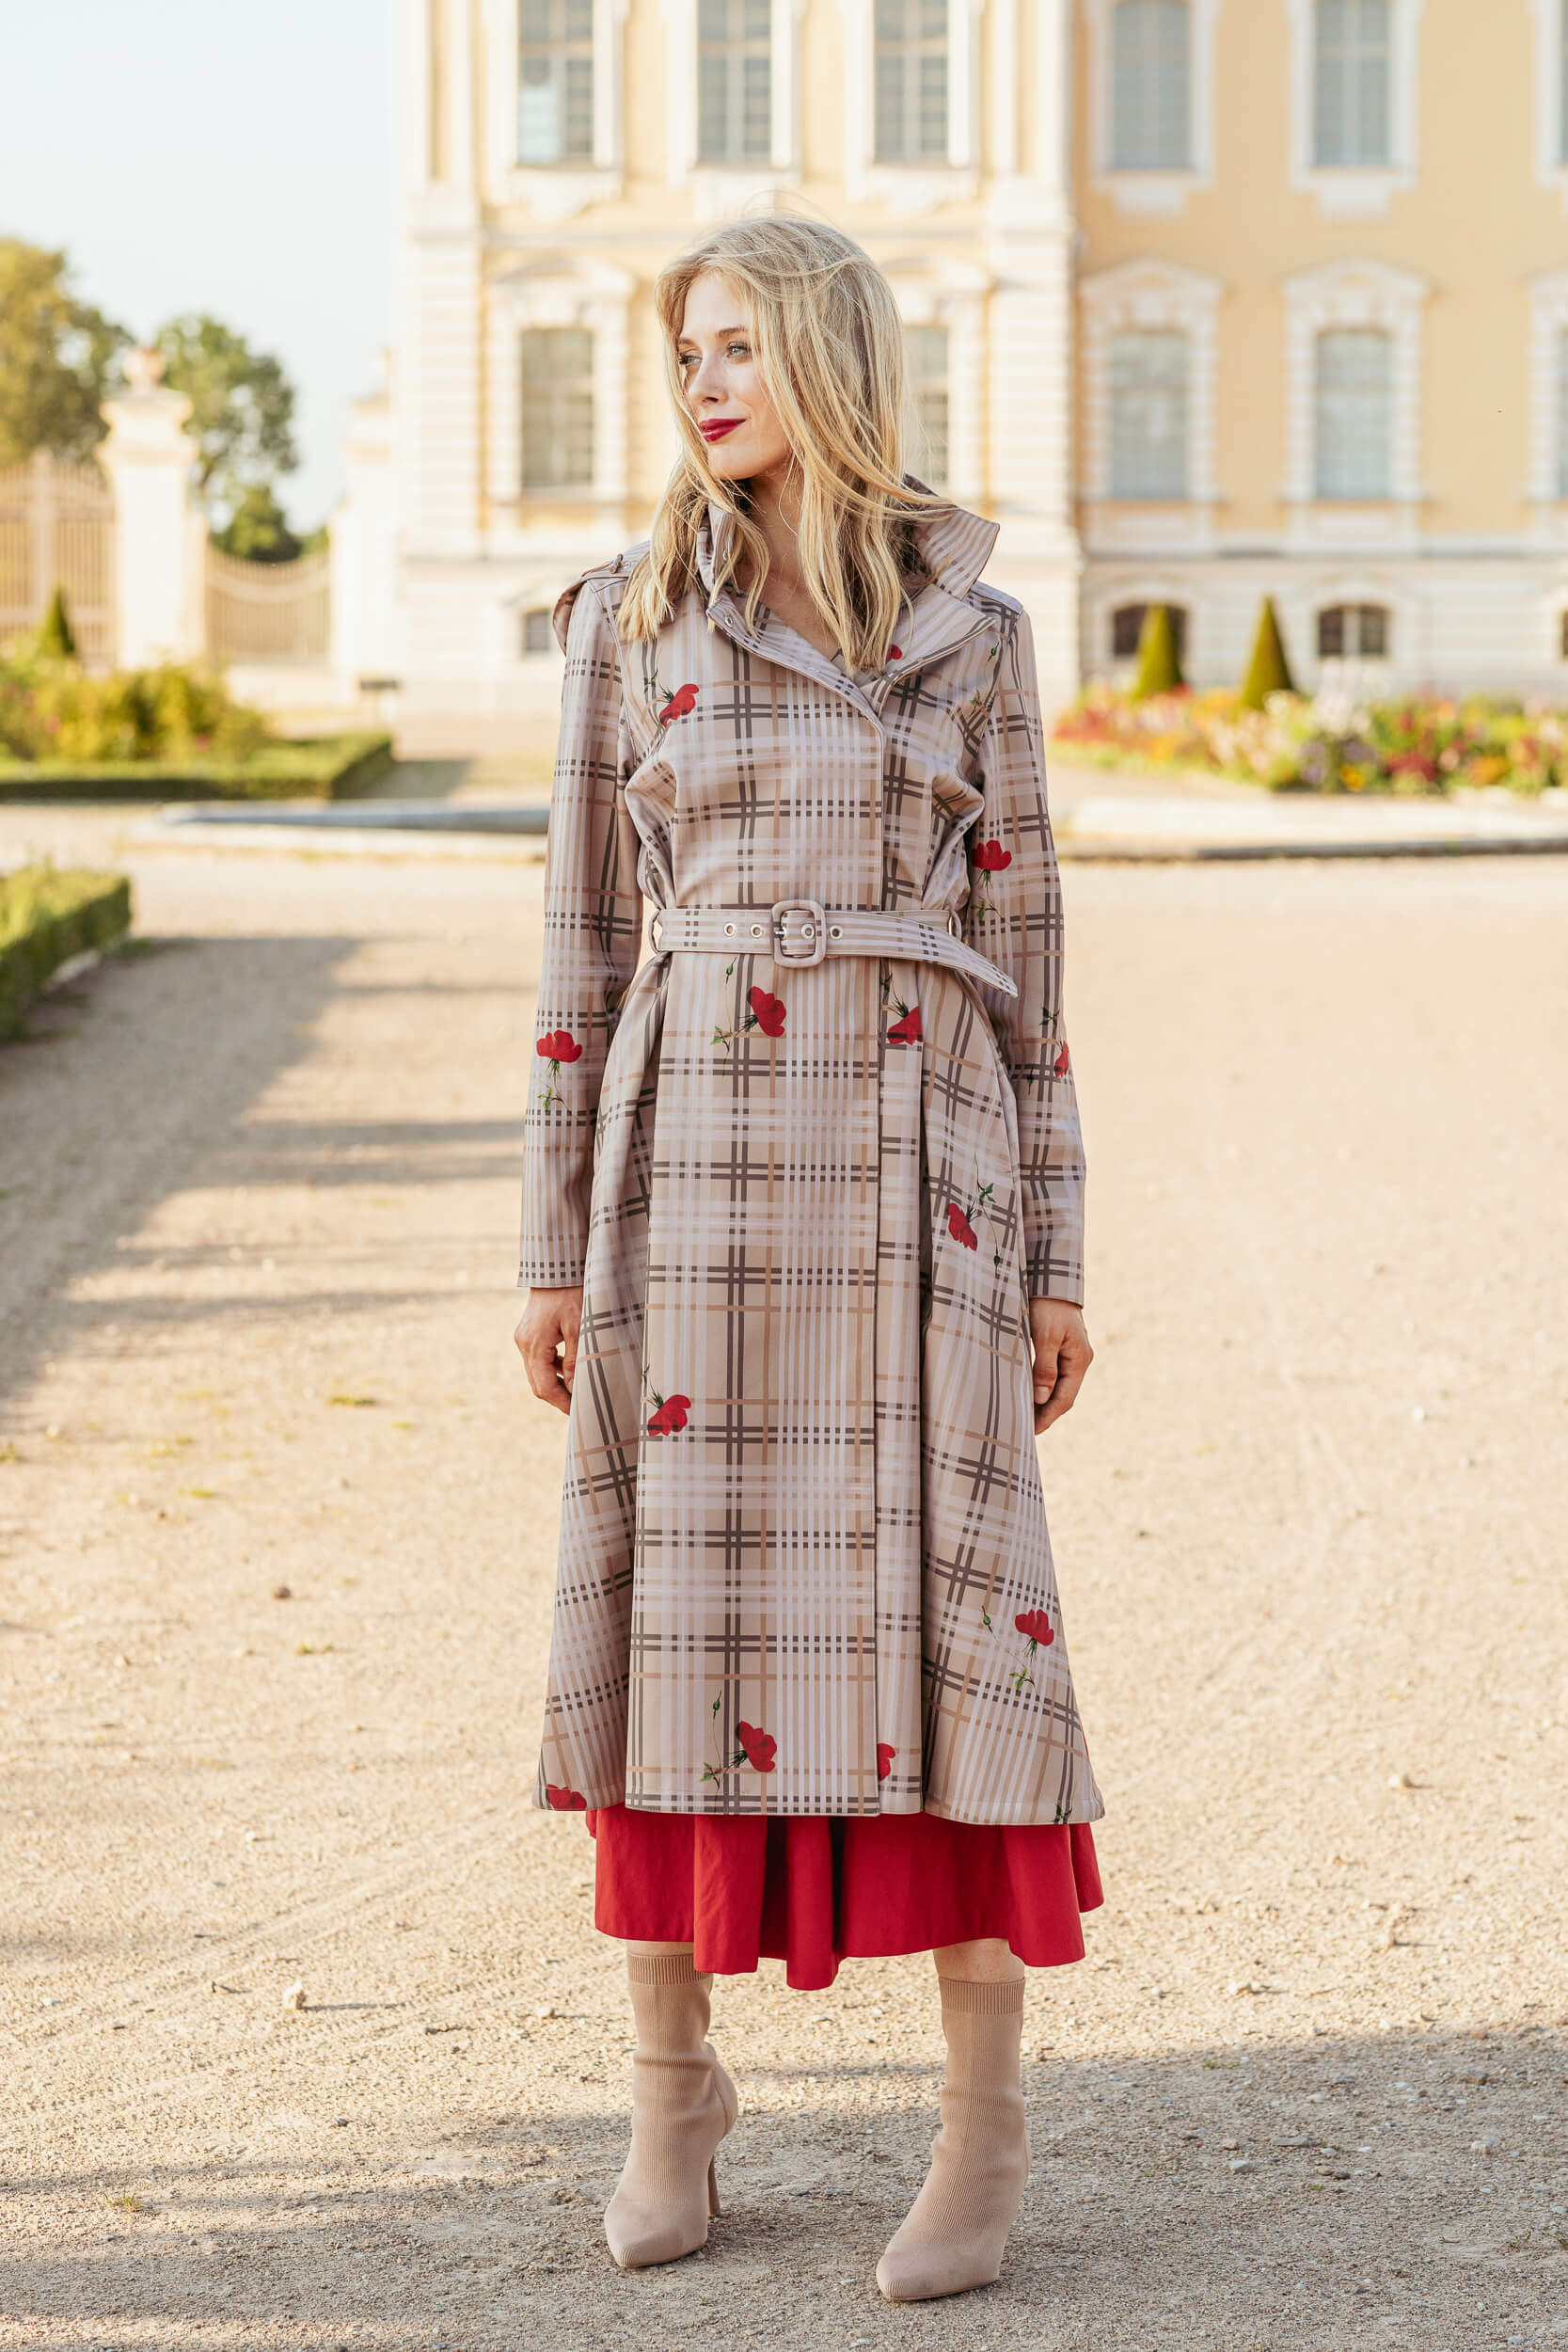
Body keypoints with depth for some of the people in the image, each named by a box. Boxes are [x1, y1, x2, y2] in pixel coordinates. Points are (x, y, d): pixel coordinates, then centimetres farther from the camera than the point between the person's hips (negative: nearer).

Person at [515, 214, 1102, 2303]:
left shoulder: (972, 631, 5)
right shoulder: (630, 616, 6)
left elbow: (1018, 943, 7)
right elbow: (585, 935, 7)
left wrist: (1053, 1255, 4)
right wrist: (558, 1236, 4)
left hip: (911, 1157, -1)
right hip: (692, 1149, 1)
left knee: (948, 1604, -3)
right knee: (677, 1596, 2)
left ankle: (987, 2129, 7)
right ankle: (676, 2090, 18)